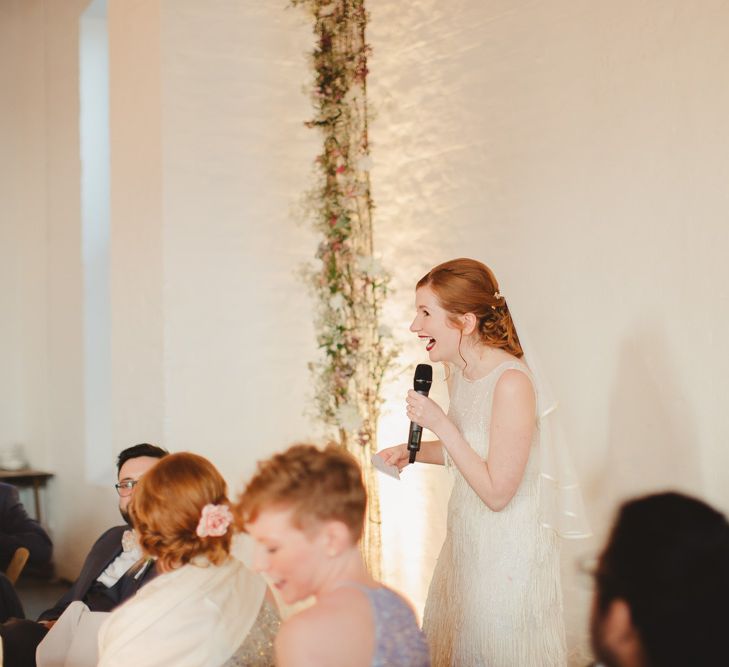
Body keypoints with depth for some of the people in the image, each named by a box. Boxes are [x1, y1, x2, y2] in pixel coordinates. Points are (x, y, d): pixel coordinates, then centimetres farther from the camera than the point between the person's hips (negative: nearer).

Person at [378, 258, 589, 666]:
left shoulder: (512, 383, -26)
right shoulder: (460, 371, 0)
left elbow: (497, 492, -24)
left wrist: (440, 424, -24)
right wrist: (413, 452, 1)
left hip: (509, 554, -8)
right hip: (468, 540, 8)